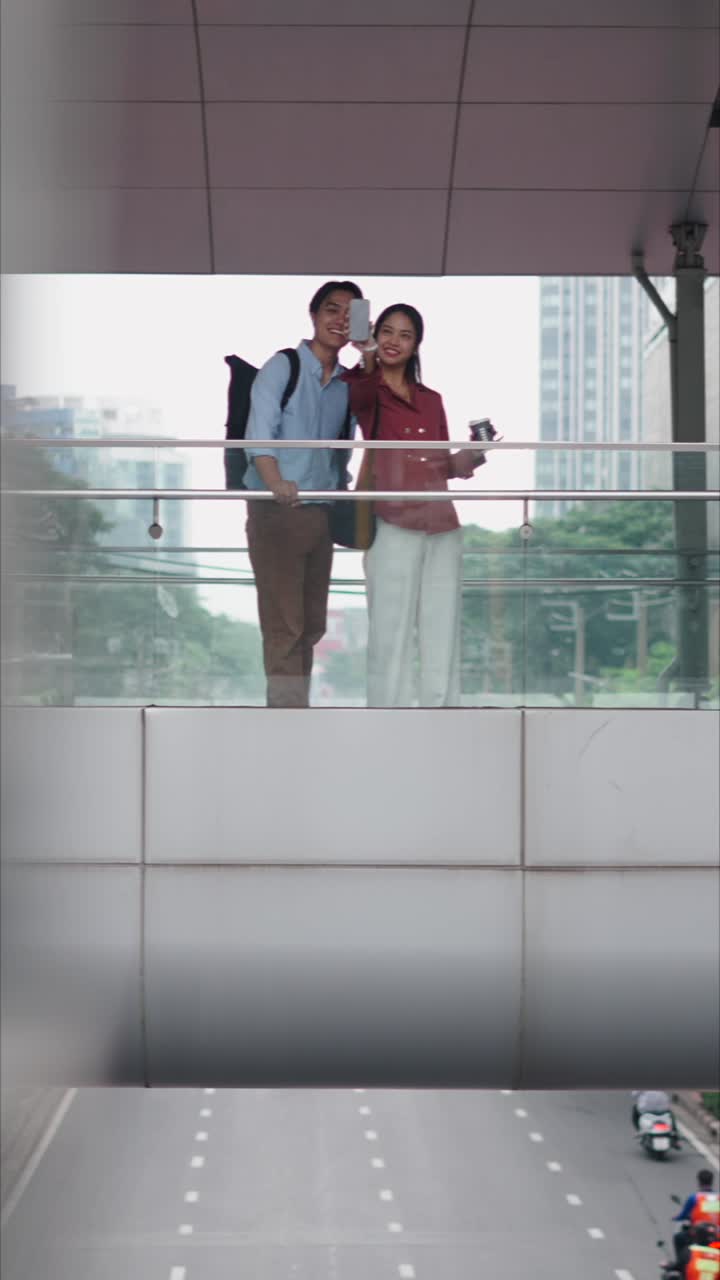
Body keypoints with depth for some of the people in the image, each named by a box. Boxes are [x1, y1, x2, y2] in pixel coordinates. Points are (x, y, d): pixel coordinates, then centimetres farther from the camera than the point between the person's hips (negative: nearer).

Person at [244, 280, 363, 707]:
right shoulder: (282, 367, -5)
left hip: (321, 514, 6)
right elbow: (259, 432, -18)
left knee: (313, 626, 11)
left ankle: (299, 702, 20)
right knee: (285, 626, -8)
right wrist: (276, 483, -33)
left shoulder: (348, 384, 12)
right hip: (276, 513, -6)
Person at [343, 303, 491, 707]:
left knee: (443, 636, 7)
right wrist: (368, 359, -43)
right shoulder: (365, 390, 2)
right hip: (394, 528, -6)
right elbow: (360, 394, -23)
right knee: (391, 636, -7)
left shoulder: (432, 400, 20)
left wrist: (473, 454, 1)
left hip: (443, 528, 6)